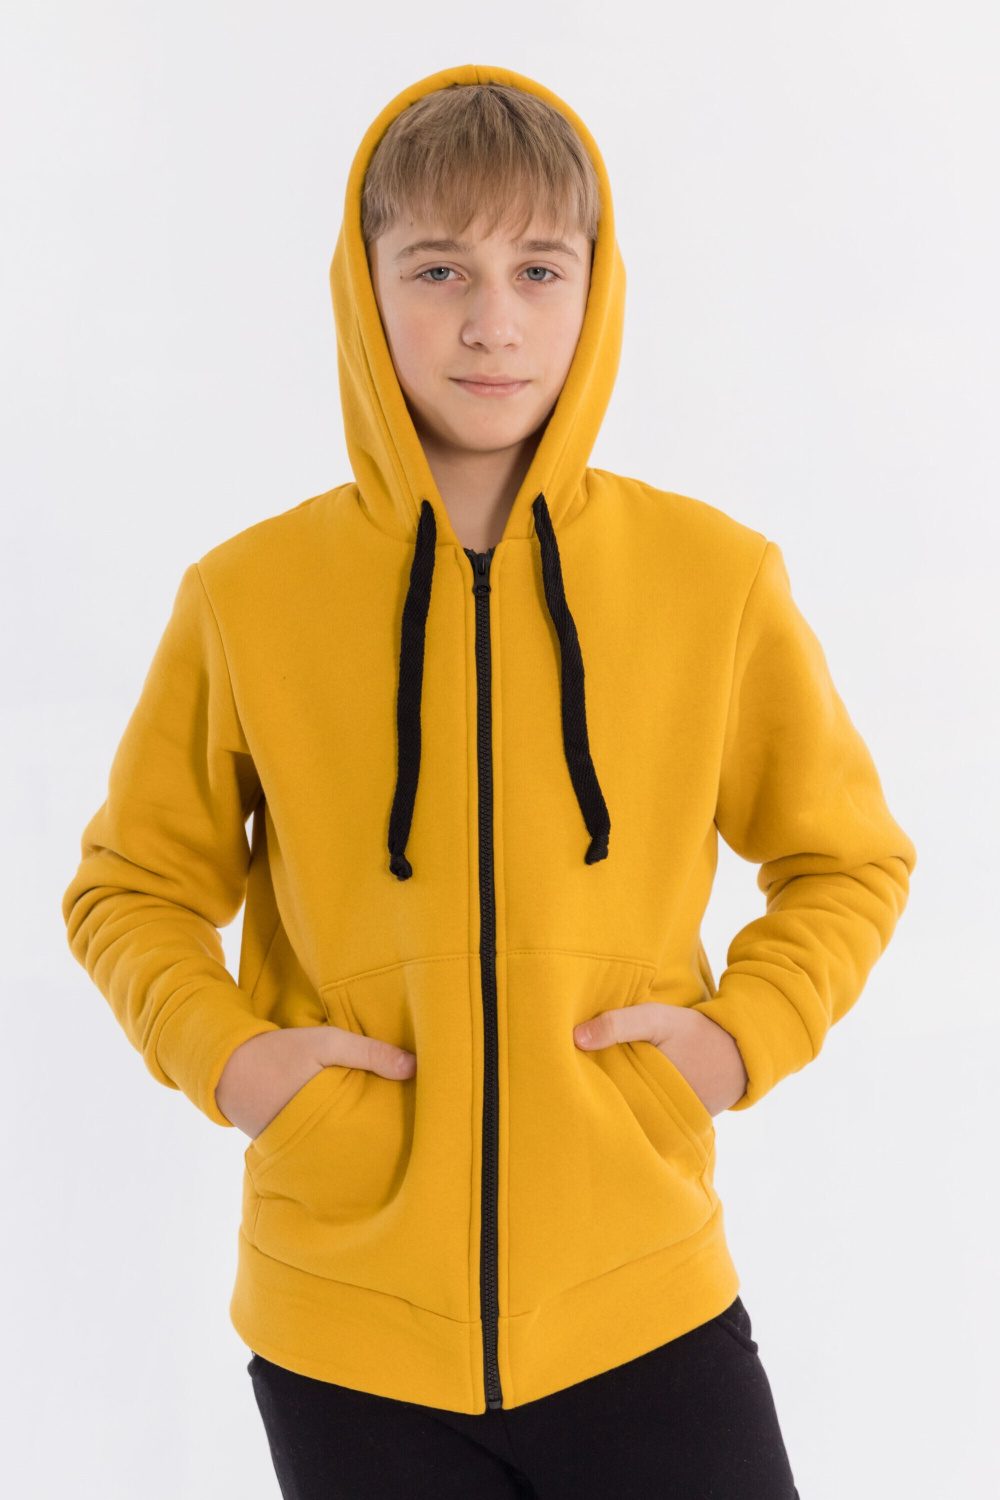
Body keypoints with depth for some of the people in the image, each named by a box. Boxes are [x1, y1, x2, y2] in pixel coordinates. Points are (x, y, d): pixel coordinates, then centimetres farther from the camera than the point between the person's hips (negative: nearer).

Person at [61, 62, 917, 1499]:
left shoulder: (719, 580, -4)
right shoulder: (247, 597, -4)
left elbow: (850, 859, 10)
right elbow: (132, 888, 8)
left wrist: (746, 1034, -5)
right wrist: (226, 1057, -8)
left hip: (644, 1304, 0)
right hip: (346, 1328, 0)